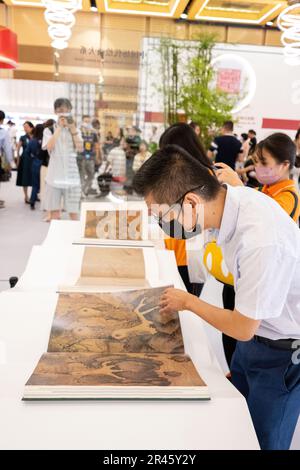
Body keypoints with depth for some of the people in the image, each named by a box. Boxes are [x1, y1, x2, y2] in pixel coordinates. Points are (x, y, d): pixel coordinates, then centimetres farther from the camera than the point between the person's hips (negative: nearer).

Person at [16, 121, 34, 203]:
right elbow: (18, 149, 3)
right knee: (25, 179, 3)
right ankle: (26, 197, 11)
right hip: (25, 160, -1)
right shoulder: (22, 138, -1)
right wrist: (18, 160, 0)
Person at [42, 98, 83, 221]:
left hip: (71, 175, 1)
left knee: (73, 210, 5)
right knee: (54, 210, 4)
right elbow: (49, 146, -15)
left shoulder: (75, 130, 9)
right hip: (54, 176, -1)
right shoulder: (49, 130, 4)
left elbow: (80, 148, -6)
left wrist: (72, 128, -9)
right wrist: (59, 127, -11)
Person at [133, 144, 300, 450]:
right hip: (255, 335, 7)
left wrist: (188, 302, -8)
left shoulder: (261, 241, -38)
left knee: (262, 441, 13)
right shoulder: (231, 197, -14)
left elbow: (243, 328, -22)